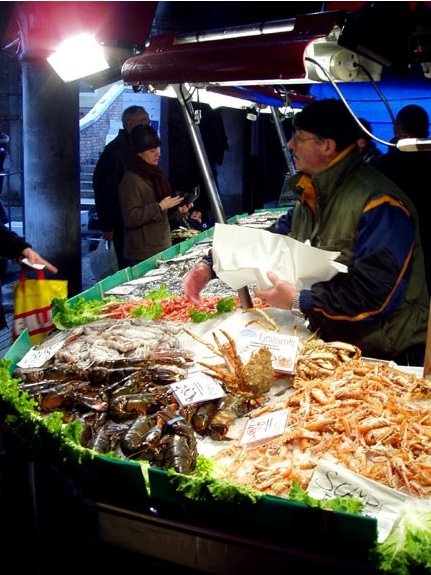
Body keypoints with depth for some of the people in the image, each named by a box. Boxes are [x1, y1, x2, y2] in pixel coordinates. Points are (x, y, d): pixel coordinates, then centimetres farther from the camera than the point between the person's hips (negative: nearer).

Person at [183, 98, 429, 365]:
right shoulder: (312, 196, 10)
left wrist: (299, 301, -22)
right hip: (328, 342, 7)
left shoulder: (380, 205, -20)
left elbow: (376, 295, -26)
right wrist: (209, 266, 0)